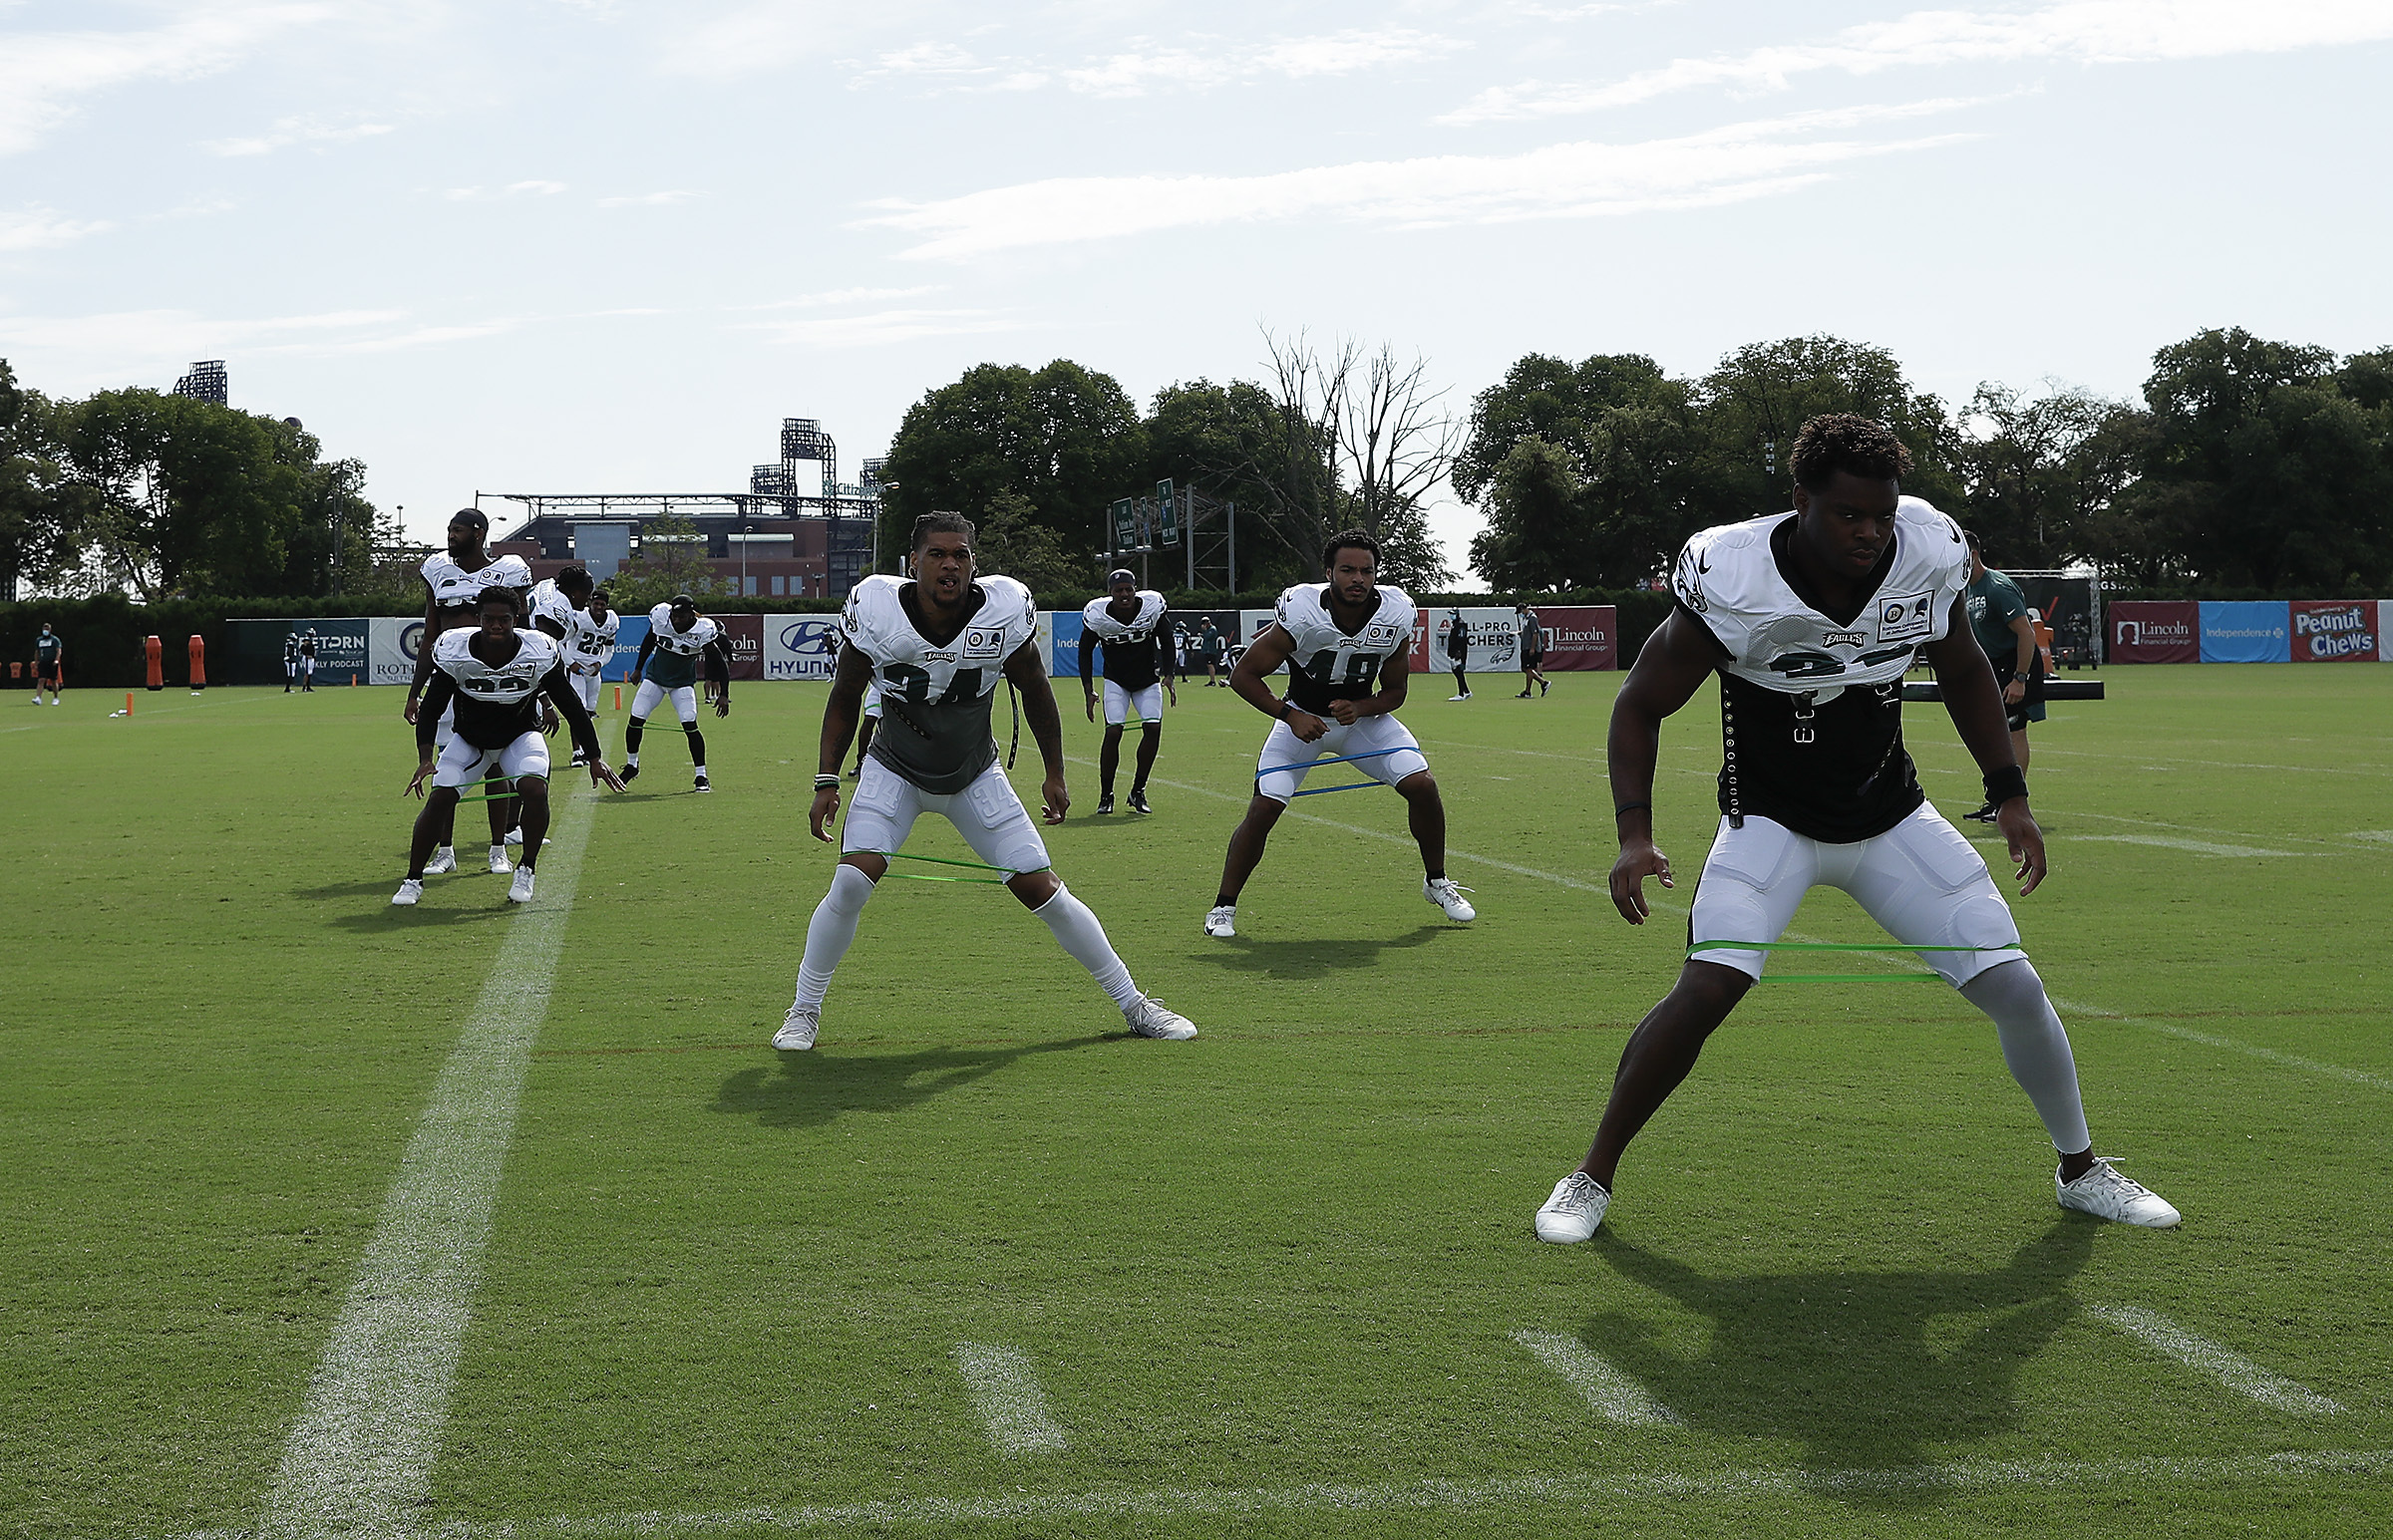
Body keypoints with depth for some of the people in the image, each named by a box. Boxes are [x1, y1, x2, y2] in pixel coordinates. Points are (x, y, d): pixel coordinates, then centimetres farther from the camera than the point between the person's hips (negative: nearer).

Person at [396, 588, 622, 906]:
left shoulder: (540, 653, -23)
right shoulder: (453, 652, -23)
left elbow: (571, 706, -11)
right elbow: (431, 709, -15)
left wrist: (595, 757, -12)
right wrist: (425, 757, -29)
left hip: (520, 734, -1)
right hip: (468, 737, 1)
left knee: (535, 789, -28)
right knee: (439, 798, -16)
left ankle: (525, 871, -7)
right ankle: (413, 881, 2)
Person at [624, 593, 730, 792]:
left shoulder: (703, 631, -24)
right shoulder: (660, 617, -17)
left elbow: (720, 662, -17)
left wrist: (723, 694, -25)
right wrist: (638, 669, 13)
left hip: (682, 683, -2)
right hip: (654, 677, 2)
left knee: (690, 726, -16)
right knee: (635, 721, -5)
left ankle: (701, 776, -5)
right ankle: (631, 766, 18)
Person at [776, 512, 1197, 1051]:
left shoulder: (1004, 612, -21)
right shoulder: (877, 612, -23)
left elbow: (1035, 692, -2)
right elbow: (844, 698, -5)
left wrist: (1055, 774, 3)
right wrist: (826, 780, -9)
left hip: (976, 776, 1)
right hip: (896, 772, -1)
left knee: (1041, 889, -4)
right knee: (851, 883, -20)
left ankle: (1134, 1004, 11)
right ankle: (804, 1011, 1)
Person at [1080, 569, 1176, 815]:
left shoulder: (1152, 605, -18)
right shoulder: (1097, 616, -20)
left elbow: (1165, 640, 0)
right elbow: (1085, 651, -4)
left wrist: (1168, 675, -8)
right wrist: (1088, 691, -9)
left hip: (1148, 680, 2)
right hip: (1116, 681, -2)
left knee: (1153, 729, -14)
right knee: (1113, 732, -16)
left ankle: (1138, 792, 2)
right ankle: (1105, 796, -1)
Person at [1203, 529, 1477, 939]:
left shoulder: (1395, 615, -18)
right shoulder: (1301, 613, -28)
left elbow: (1395, 692, -4)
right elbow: (1243, 675, -18)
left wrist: (1360, 709, -24)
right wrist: (1290, 716, -28)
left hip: (1364, 716, 3)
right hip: (1302, 718, -3)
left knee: (1422, 785, -13)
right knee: (1263, 808, -17)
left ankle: (1436, 882, 11)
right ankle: (1223, 906, 1)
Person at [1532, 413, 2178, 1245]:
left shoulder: (1928, 553, -15)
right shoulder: (1732, 580, -26)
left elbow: (1963, 671, 7)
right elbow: (1641, 705, -12)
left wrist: (2010, 795, 3)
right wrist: (1635, 834, -23)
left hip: (1891, 816, 4)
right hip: (1772, 822, -3)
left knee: (2015, 987, -2)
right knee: (1708, 988, -25)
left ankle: (2080, 1169, 24)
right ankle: (1593, 1176, -5)